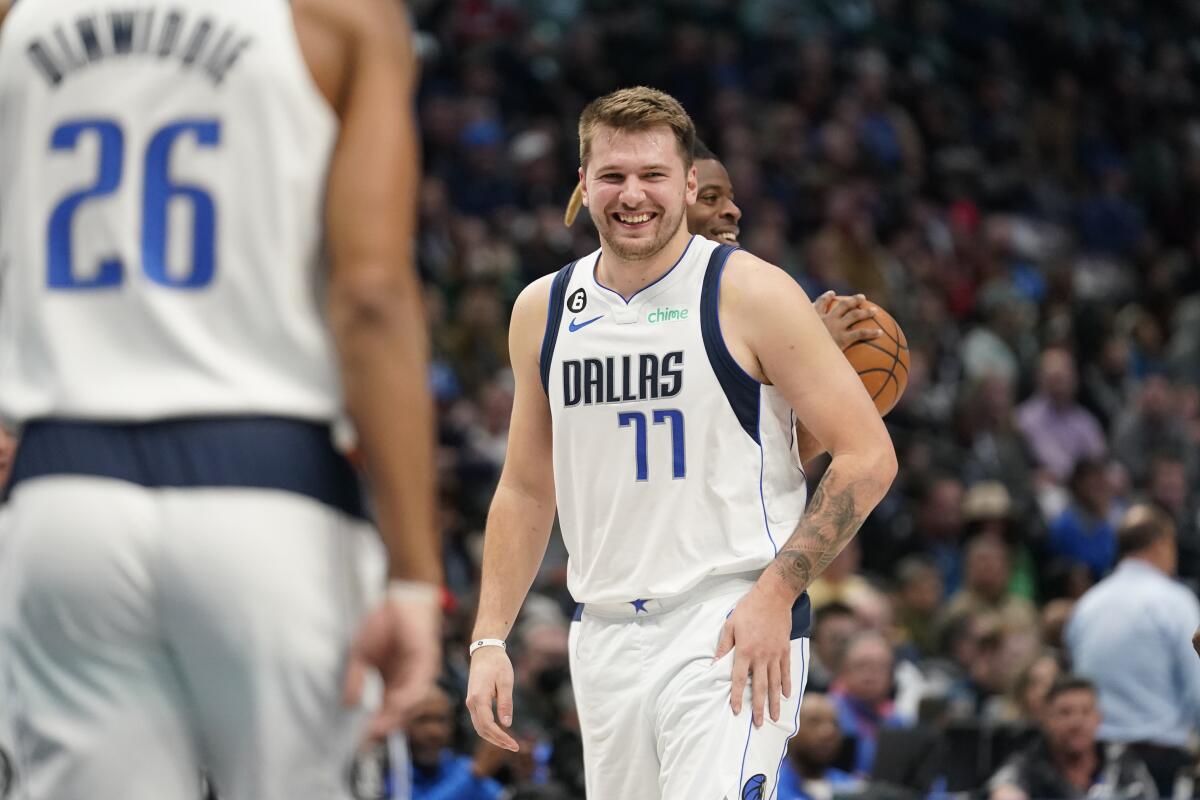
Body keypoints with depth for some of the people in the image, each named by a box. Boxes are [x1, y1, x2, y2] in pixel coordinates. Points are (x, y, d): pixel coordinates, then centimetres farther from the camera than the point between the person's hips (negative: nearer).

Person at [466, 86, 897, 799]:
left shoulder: (751, 295, -6)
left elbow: (868, 458, -7)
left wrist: (775, 595, -15)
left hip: (733, 631, -6)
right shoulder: (544, 311, 10)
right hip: (606, 636, 6)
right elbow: (527, 490, 19)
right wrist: (491, 640, 11)